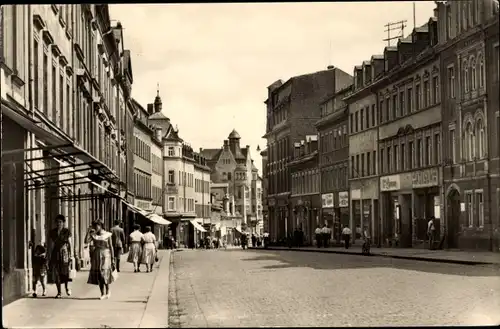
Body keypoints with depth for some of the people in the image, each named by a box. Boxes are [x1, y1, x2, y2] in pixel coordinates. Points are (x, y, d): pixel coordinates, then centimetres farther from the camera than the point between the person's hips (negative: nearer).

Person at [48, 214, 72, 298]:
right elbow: (51, 244, 9)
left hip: (64, 253, -2)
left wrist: (70, 254, -10)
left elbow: (69, 243, -2)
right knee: (56, 273, 0)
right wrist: (49, 256, 6)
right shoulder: (53, 232, 8)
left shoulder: (67, 232, 1)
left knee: (65, 271, -11)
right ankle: (59, 292, 6)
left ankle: (67, 287, 15)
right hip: (55, 254, 3)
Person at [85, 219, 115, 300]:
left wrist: (113, 259, -1)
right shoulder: (93, 235, 6)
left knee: (104, 274, -12)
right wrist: (88, 231, -11)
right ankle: (103, 293, 9)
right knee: (98, 275, 1)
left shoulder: (107, 235, -2)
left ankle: (108, 291, 10)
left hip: (105, 255, -4)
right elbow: (86, 241, -8)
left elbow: (111, 247, 0)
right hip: (96, 256, 4)